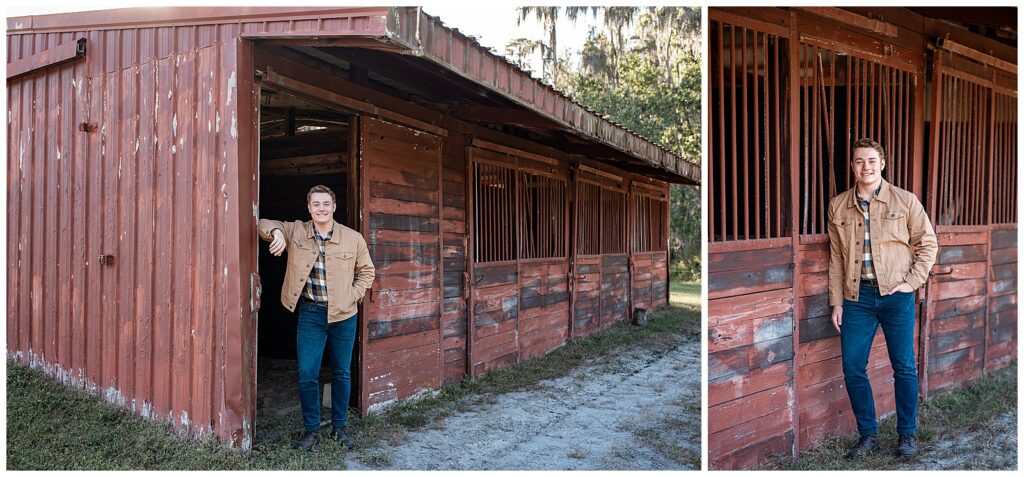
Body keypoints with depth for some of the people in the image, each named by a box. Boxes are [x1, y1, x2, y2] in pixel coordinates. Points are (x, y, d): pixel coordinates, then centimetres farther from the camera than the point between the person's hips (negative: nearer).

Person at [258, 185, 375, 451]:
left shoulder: (353, 238, -3)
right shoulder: (296, 231, 0)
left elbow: (366, 271, 8)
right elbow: (265, 224, 9)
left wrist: (353, 296, -5)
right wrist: (276, 231, -14)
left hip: (343, 314, 0)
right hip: (310, 313, 0)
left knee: (341, 373, 11)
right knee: (307, 375, -2)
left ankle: (339, 427, 27)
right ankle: (310, 429, 16)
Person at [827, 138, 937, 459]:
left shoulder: (905, 201, 0)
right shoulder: (838, 206, 5)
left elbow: (928, 243, 5)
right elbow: (836, 258, 7)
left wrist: (913, 282, -5)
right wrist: (836, 302, 4)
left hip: (896, 295, -1)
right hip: (857, 296, 2)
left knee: (904, 367, 7)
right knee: (853, 368, 2)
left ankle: (908, 434, 25)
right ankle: (868, 435, 19)